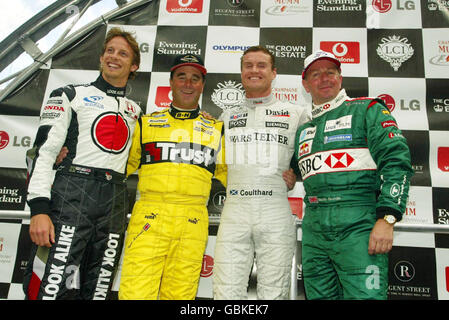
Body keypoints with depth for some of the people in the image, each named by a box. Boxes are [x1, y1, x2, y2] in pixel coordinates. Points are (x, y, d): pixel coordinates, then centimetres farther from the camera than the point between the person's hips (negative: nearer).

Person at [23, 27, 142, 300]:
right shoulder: (71, 95, 8)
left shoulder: (135, 111, 21)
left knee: (98, 291, 5)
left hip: (114, 205, 4)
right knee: (51, 289, -10)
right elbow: (44, 150, -3)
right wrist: (39, 208, -13)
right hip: (70, 196, -4)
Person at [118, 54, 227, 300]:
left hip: (193, 223, 1)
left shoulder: (216, 130, 17)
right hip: (148, 218, -1)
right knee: (135, 292, -8)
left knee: (180, 294, 4)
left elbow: (228, 173, 22)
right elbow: (123, 165, 19)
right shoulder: (146, 124, 15)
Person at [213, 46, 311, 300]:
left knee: (275, 293, 3)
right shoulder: (227, 117, 19)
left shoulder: (296, 114, 12)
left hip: (277, 214, -1)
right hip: (235, 213, 2)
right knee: (227, 293, 0)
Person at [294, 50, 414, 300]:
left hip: (358, 225, -5)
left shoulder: (368, 110, 4)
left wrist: (387, 219, -16)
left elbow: (396, 161, -7)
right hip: (314, 229, 6)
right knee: (319, 296, 11)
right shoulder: (303, 129, 21)